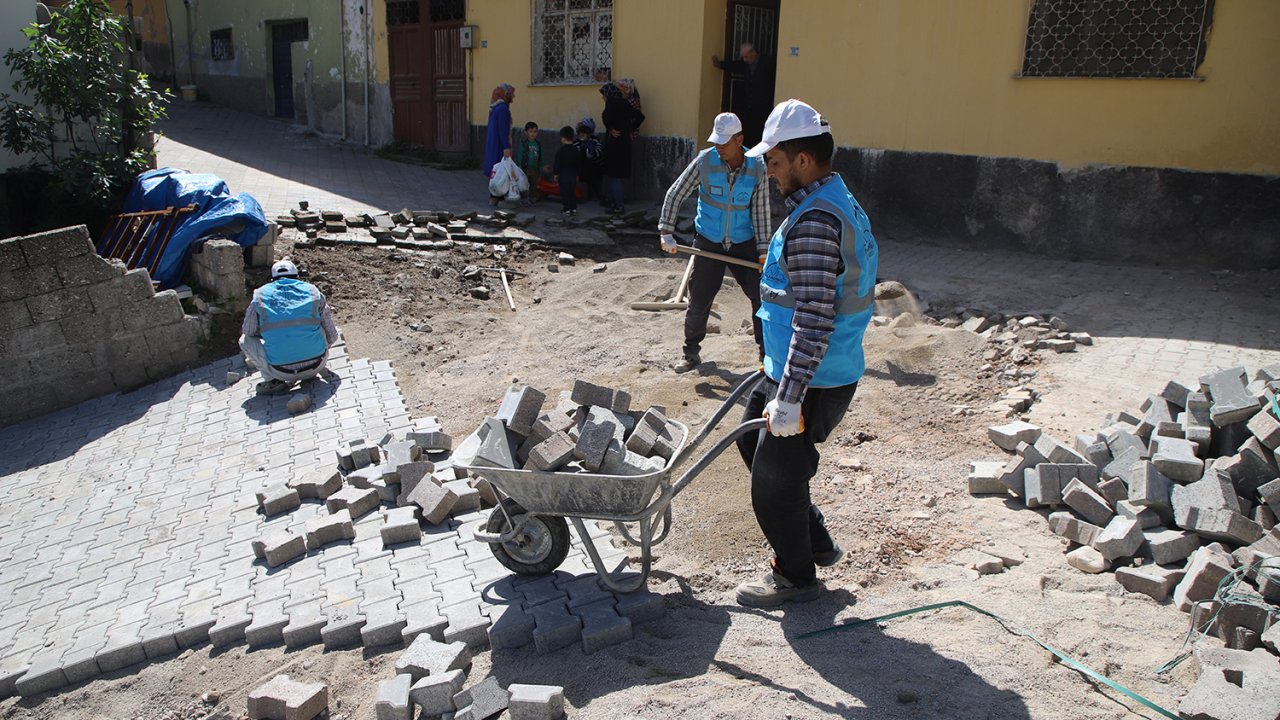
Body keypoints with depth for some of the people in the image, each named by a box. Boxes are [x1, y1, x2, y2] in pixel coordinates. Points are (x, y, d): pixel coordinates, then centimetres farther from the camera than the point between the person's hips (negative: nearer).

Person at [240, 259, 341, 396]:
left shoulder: (260, 295, 7)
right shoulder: (313, 291, 9)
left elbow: (248, 331, 17)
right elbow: (332, 337, 15)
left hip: (280, 371, -2)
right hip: (315, 366, 2)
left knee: (245, 340, 21)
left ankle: (273, 381, 4)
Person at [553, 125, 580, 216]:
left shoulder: (560, 151, -13)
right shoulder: (576, 150, 5)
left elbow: (557, 164, -10)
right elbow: (578, 163, 11)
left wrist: (556, 173, 3)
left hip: (564, 175, -5)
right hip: (573, 175, 5)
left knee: (564, 193, 1)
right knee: (573, 192, 13)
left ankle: (566, 209, 0)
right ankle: (574, 208, 13)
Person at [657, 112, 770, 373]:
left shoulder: (757, 168, -9)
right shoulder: (705, 161, -11)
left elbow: (761, 211, -4)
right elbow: (675, 195, -6)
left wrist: (763, 250, -7)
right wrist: (666, 233, -12)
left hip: (743, 244, 1)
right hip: (708, 243, -1)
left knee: (762, 298, 0)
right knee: (698, 302, 2)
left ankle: (768, 353, 16)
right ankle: (692, 354, 21)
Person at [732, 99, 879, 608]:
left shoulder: (813, 221, -24)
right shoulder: (837, 200, 11)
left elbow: (815, 319, -28)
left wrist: (789, 397, -25)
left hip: (813, 381, -11)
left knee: (774, 478, 4)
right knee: (752, 440, 24)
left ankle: (795, 576, 26)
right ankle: (815, 542, 36)